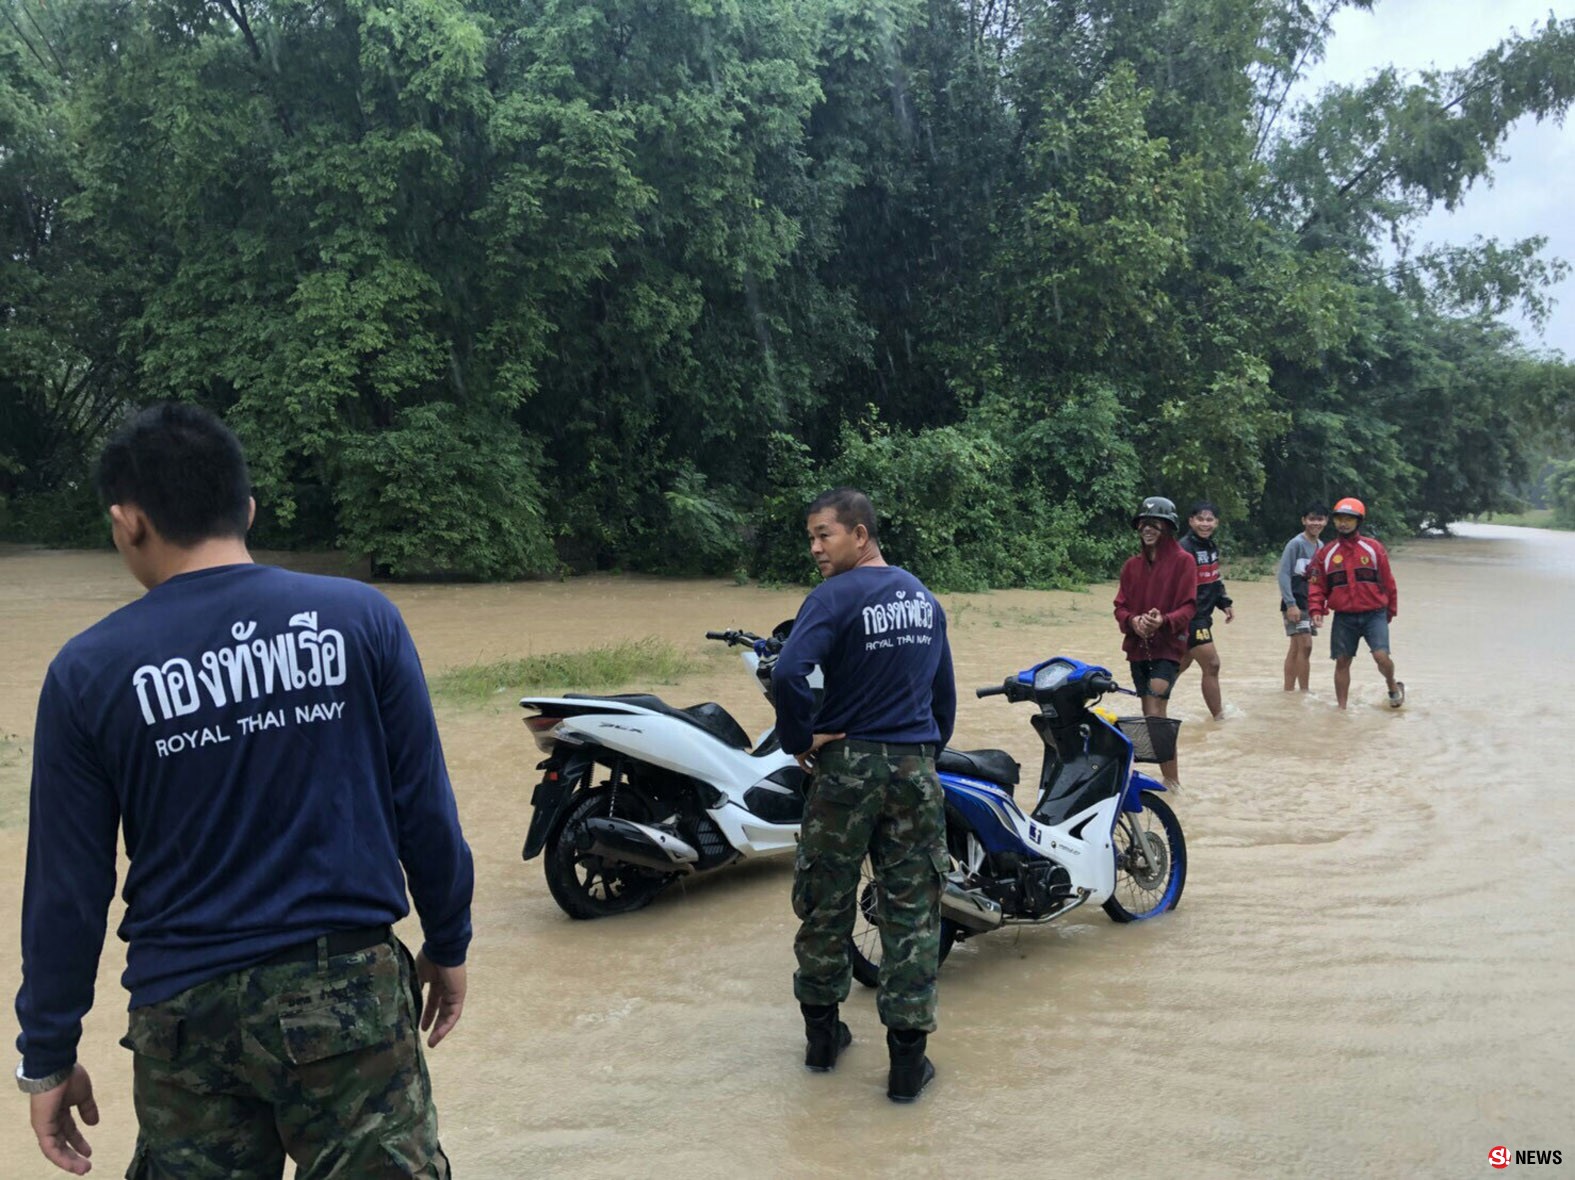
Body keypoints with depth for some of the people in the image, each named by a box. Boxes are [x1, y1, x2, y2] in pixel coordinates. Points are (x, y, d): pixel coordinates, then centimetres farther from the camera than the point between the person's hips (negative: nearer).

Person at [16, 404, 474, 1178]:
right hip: (349, 990, -1)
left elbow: (67, 887, -1)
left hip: (184, 1014, 1)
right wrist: (447, 945, 12)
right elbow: (424, 809, -3)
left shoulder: (88, 671, -5)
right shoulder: (359, 618, -6)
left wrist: (47, 1057, 11)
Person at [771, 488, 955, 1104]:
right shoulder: (924, 597, 9)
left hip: (848, 764, -4)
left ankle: (822, 1030, 27)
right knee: (913, 909, 7)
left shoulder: (835, 597, -12)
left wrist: (799, 737, -14)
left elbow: (786, 673, -28)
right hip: (916, 766, 5)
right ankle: (908, 1058, 10)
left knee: (826, 902, 13)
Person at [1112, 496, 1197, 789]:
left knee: (1155, 712, -17)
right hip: (1138, 646, 6)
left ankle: (1171, 777, -9)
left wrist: (1164, 620, -27)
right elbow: (1120, 606, 9)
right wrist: (1132, 621, -13)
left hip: (1168, 646, -6)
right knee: (1151, 714, 10)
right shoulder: (1132, 564, 10)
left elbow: (1189, 607, -8)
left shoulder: (1183, 561, -4)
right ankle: (1169, 774, 21)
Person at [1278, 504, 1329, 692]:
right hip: (1295, 603, -7)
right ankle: (1304, 692, -7)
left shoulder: (1320, 546, 12)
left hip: (1310, 604, 7)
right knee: (1305, 645, -12)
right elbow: (1283, 574, -15)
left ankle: (1289, 690, 14)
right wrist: (1290, 604, -20)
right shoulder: (1296, 544, -11)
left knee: (1296, 648, 9)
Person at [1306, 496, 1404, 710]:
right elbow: (1316, 585, 7)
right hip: (1344, 618, 2)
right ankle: (1342, 708, 17)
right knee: (1342, 662, 5)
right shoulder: (1326, 553, 4)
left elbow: (1387, 581, 8)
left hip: (1374, 614, -2)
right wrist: (1316, 609, -9)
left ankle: (1393, 686, 16)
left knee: (1381, 656, -16)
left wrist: (1391, 610, 12)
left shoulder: (1373, 548, 1)